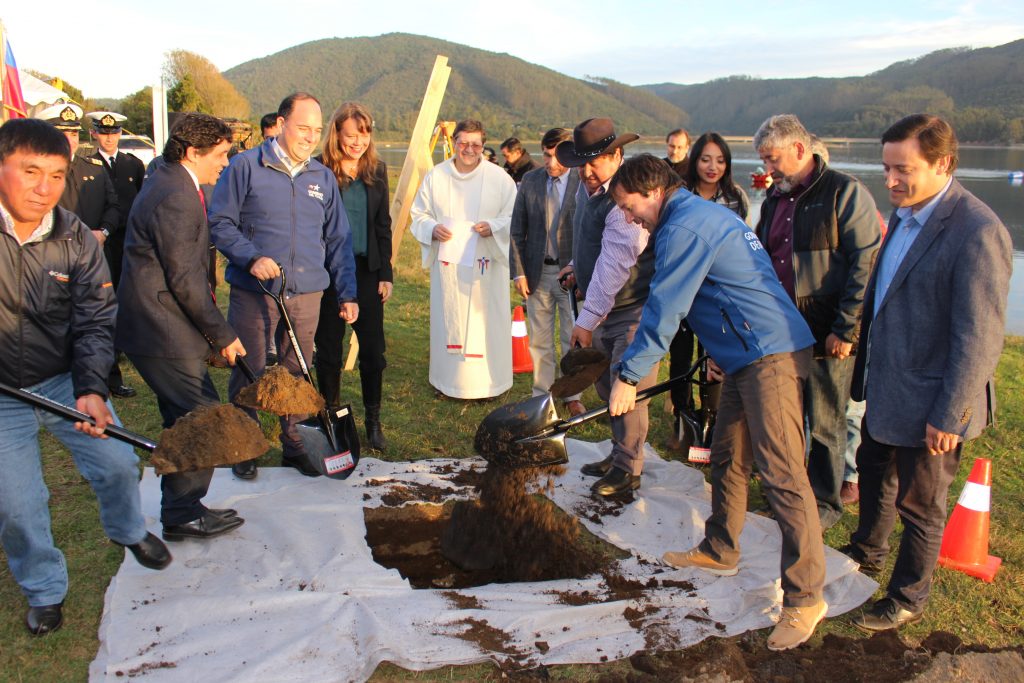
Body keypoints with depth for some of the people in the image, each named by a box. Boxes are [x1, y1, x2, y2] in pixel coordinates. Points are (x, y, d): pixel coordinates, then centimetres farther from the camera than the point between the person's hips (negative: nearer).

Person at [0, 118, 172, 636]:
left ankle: (127, 531, 41)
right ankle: (44, 590, 31)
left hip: (67, 382, 2)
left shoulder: (75, 239, -8)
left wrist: (91, 389, -22)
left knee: (117, 462, 8)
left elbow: (96, 321, -8)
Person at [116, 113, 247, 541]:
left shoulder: (168, 182, 15)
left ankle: (180, 508, 26)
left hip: (153, 324, 11)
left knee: (183, 418, 16)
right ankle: (183, 515, 6)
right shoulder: (175, 197, -19)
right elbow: (184, 279, -20)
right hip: (162, 329, -11)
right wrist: (222, 334, -13)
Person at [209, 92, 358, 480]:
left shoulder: (323, 177, 11)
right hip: (253, 293, -3)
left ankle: (294, 445, 27)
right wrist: (251, 258, -18)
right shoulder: (246, 167, -3)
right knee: (248, 373, 7)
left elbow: (338, 240, 13)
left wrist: (347, 293, 8)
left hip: (307, 295, 3)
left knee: (297, 375, 12)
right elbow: (219, 223, -3)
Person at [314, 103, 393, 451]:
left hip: (367, 271, 3)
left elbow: (383, 225, 10)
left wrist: (386, 273, 5)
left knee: (373, 349, 5)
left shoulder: (377, 170, 6)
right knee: (329, 350, 8)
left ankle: (373, 421, 19)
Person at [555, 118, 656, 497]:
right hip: (605, 309, 10)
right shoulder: (588, 187, 7)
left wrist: (587, 320, -25)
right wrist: (578, 266, 16)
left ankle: (628, 470, 10)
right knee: (607, 386, 16)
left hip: (634, 311, -9)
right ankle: (619, 455, 31)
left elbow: (614, 266, -27)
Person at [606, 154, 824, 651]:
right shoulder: (706, 214, 19)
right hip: (744, 355, 11)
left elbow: (663, 310, -16)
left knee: (782, 474, -8)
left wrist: (628, 376, -9)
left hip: (770, 356, -11)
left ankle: (805, 596, 0)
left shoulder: (685, 227, -14)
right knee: (727, 457, 19)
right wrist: (721, 353, 25)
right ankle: (719, 551, 34)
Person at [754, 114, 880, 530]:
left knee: (825, 424, 5)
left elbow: (866, 265, -13)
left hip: (827, 334, -6)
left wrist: (845, 329, -17)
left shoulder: (845, 193, -8)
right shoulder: (775, 197, 13)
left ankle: (825, 502, 22)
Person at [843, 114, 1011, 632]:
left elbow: (979, 337, -24)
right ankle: (867, 553, 51)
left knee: (919, 504, 11)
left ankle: (907, 599, 33)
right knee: (874, 473, 27)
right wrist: (867, 365, 16)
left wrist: (948, 415, -21)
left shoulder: (977, 233, -24)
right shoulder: (903, 213, 3)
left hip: (930, 403, -8)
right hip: (886, 388, 8)